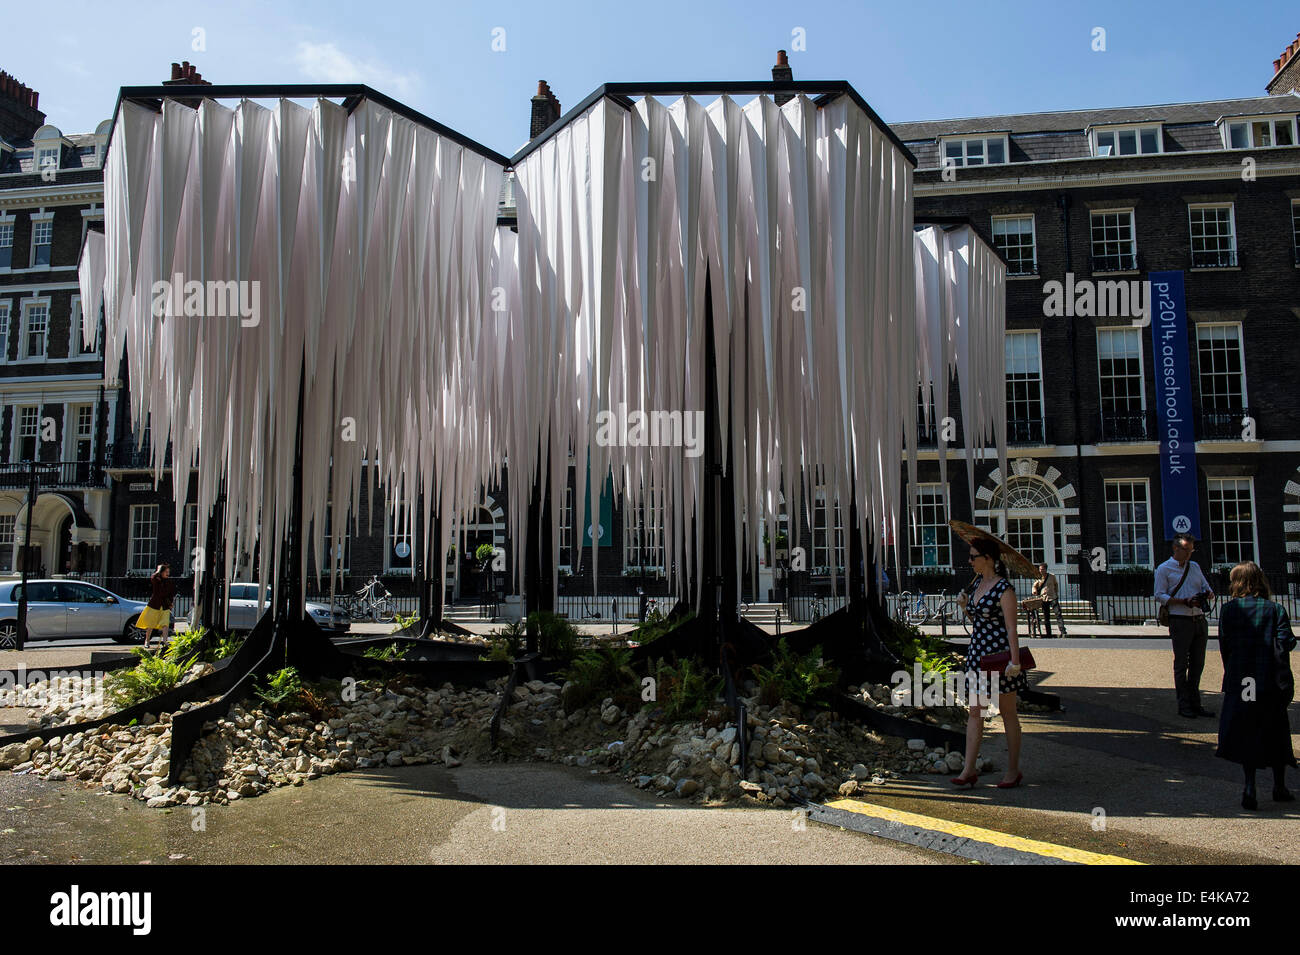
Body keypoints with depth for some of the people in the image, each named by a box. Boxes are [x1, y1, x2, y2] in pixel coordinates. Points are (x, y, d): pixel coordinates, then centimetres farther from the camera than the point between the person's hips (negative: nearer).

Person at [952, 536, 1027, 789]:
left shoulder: (1003, 589, -14)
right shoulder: (978, 583, 11)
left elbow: (1011, 627, -17)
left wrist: (1015, 660, -22)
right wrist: (965, 606, 3)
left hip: (999, 653, -8)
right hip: (977, 651, 8)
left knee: (1008, 713, 5)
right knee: (975, 713, 5)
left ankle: (1013, 770, 16)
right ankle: (969, 770, 7)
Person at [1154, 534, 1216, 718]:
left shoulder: (1195, 566, 18)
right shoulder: (1164, 569, -1)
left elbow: (1207, 588, 18)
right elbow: (1160, 596, -8)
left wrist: (1208, 594, -7)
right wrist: (1185, 602, -19)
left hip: (1200, 620, 6)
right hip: (1180, 622, -6)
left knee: (1197, 664, 10)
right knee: (1181, 664, -1)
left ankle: (1195, 703, 19)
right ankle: (1184, 705, 4)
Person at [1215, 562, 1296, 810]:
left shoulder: (1228, 610, -1)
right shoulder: (1275, 609, -2)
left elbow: (1224, 646, 1)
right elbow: (1285, 643, -10)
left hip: (1239, 682, 0)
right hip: (1271, 681, 0)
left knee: (1245, 734, 6)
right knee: (1276, 733, 15)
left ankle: (1250, 788, 0)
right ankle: (1279, 787, 25)